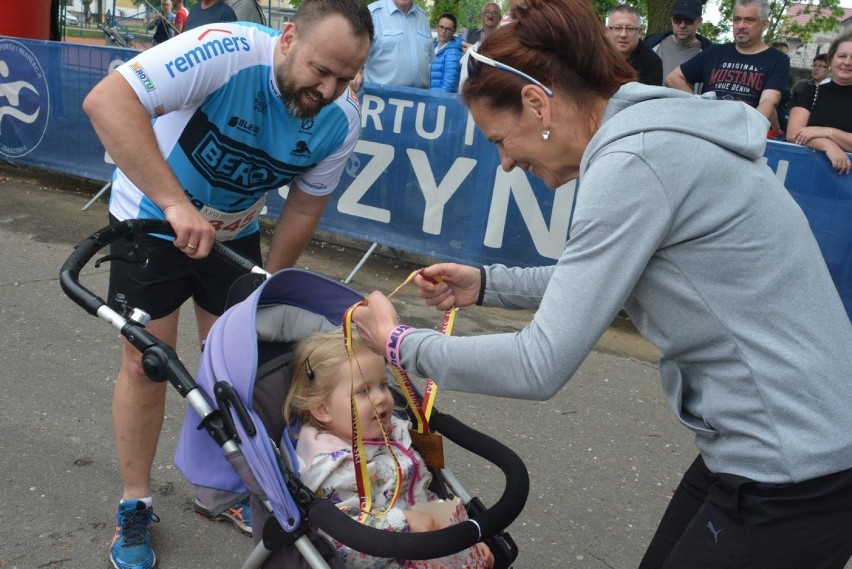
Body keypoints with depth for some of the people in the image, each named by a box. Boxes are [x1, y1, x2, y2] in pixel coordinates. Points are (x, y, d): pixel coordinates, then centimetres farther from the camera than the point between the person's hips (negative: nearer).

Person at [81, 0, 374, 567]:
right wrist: (174, 203, -47)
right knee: (146, 363, 1)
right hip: (151, 219, -3)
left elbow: (305, 207, -4)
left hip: (234, 232, 4)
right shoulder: (227, 51, -34)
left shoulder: (342, 122, -18)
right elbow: (107, 101, -42)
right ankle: (135, 505, 20)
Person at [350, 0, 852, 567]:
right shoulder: (651, 132, 6)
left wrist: (401, 343, -9)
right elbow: (599, 282, 20)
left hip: (791, 481, -9)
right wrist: (487, 284, 13)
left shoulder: (632, 162, -23)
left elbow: (540, 367, -22)